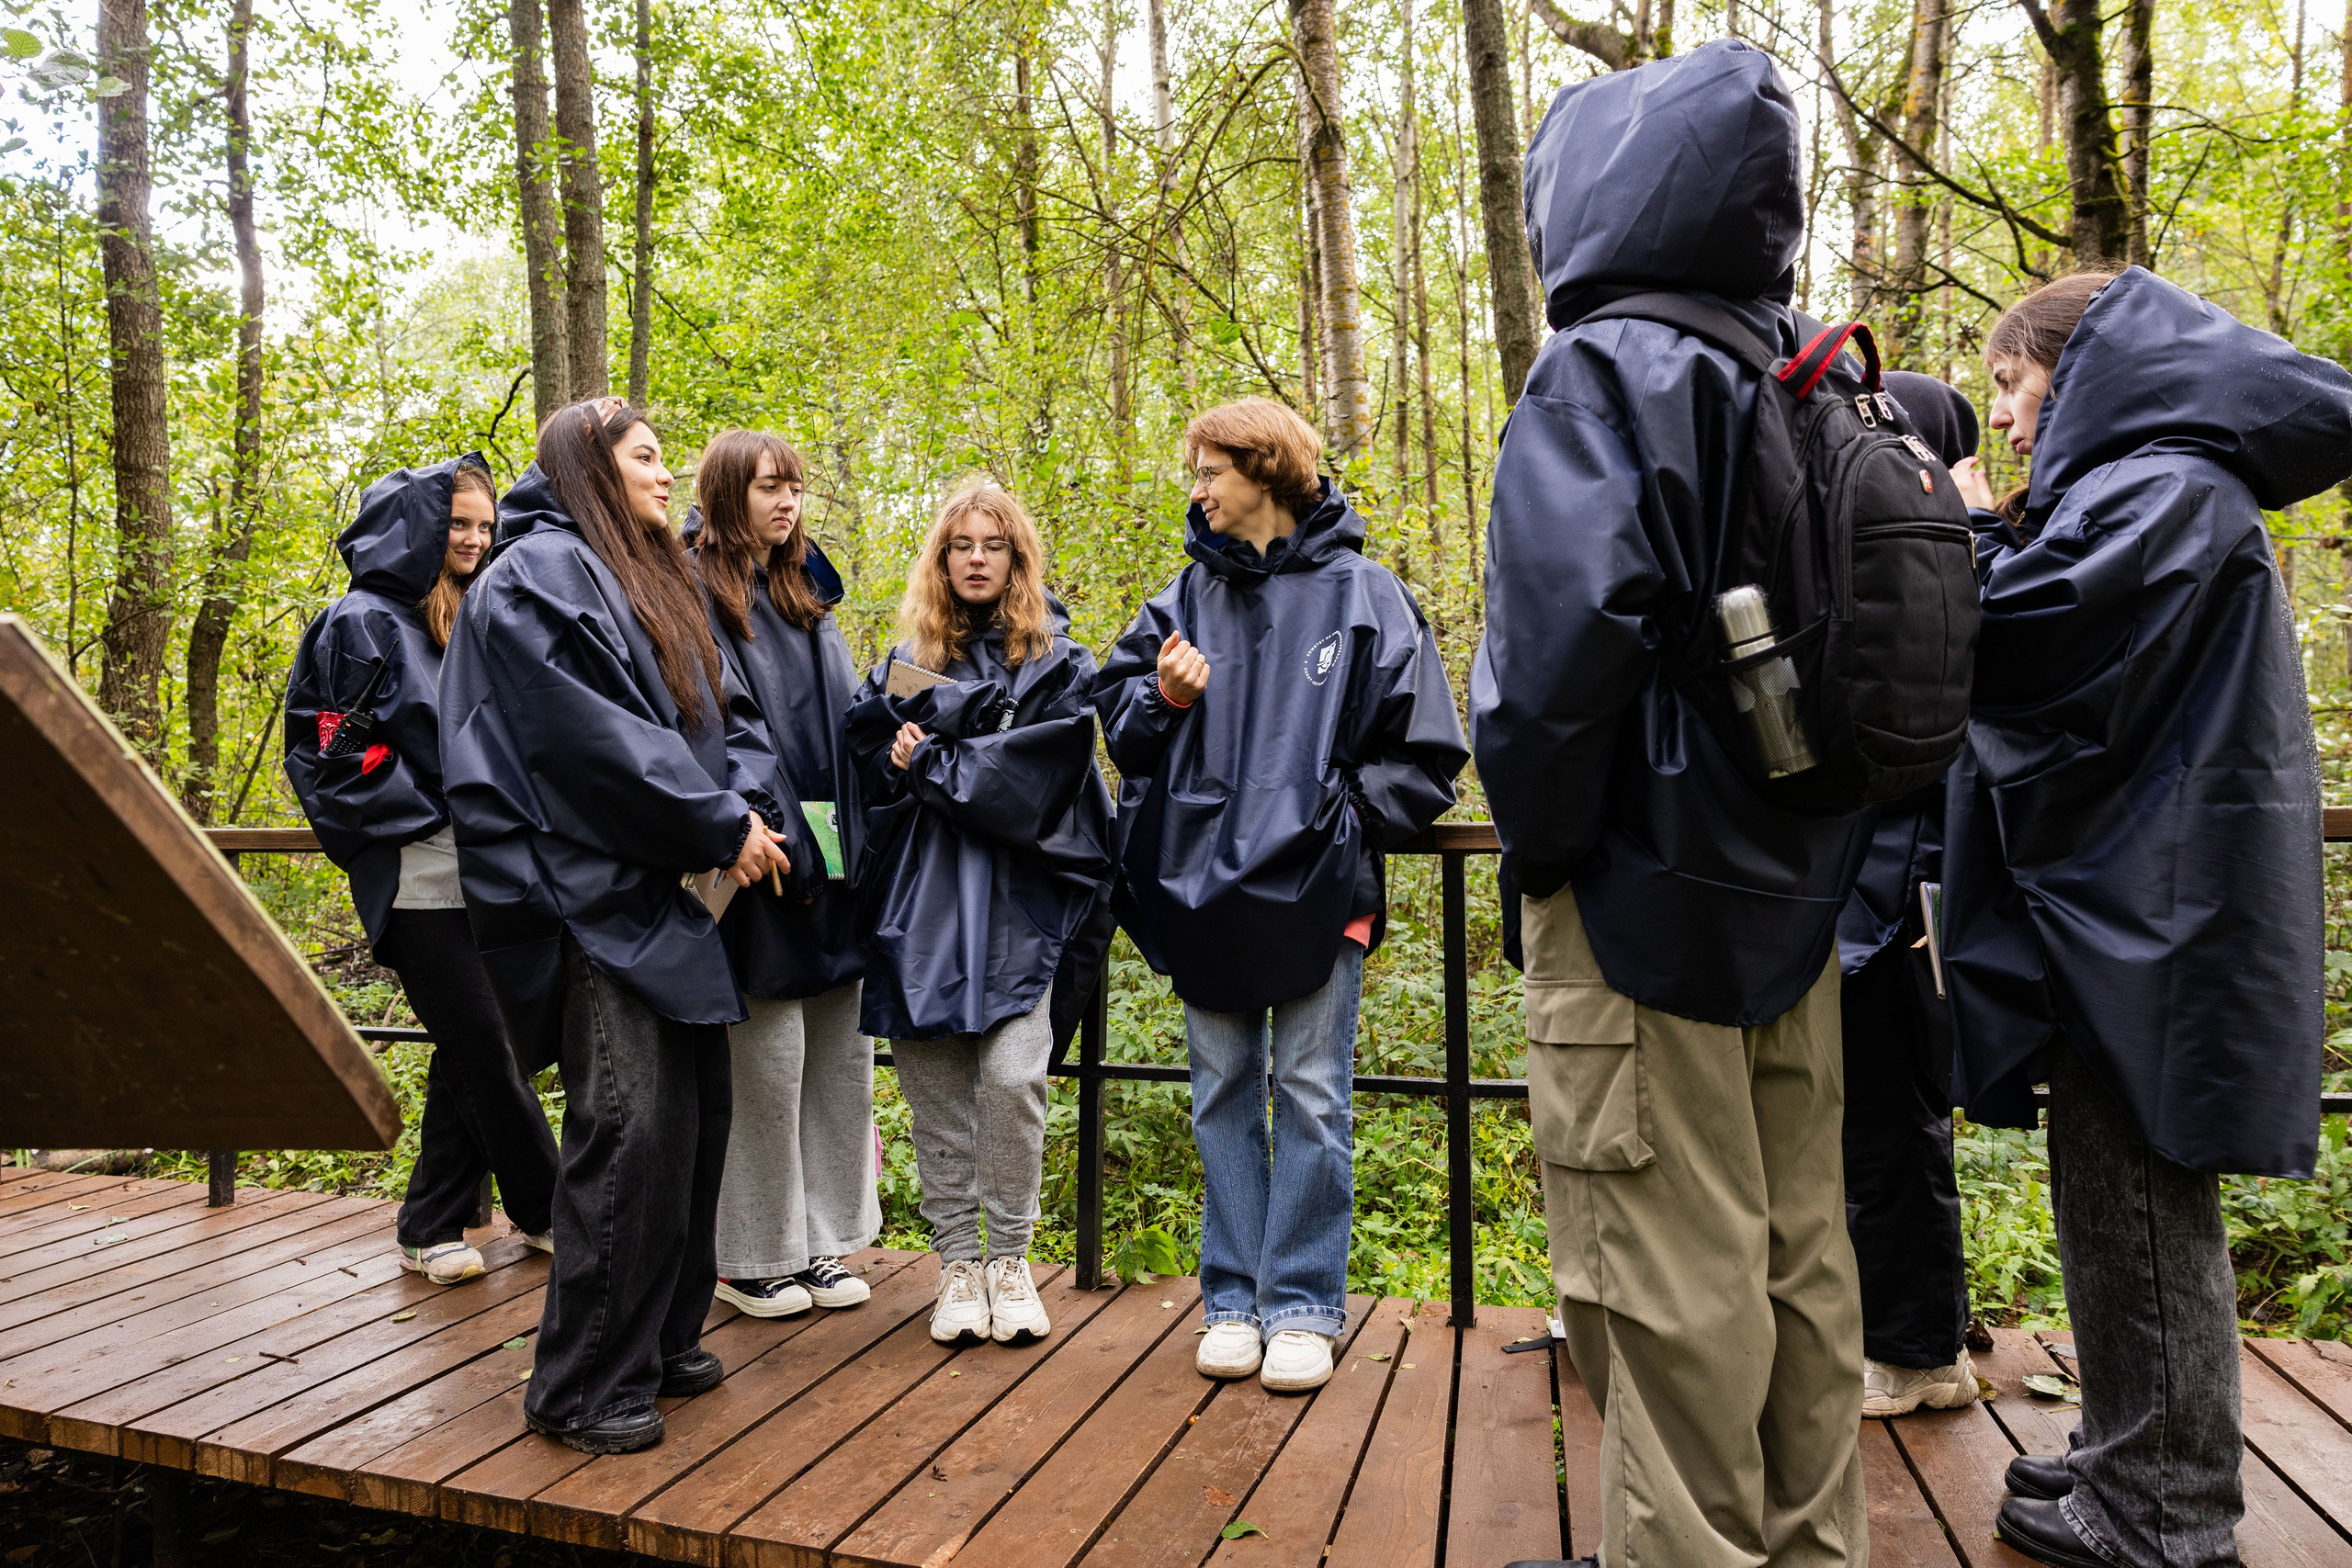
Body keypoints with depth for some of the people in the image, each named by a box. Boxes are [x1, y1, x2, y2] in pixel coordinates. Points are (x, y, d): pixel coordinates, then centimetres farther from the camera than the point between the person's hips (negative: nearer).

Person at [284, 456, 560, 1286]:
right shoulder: (364, 622, -2)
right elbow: (335, 750, -8)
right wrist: (429, 816, -12)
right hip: (419, 873, -7)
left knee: (470, 1052, 7)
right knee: (485, 1047, -5)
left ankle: (432, 1229, 18)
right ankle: (548, 1211, 8)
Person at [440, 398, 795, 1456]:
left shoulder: (654, 581, 23)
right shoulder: (539, 572, -6)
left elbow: (728, 712, 17)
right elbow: (593, 734, -17)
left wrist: (749, 806, -3)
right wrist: (721, 824, -13)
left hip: (668, 892, 9)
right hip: (591, 893, -9)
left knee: (698, 1110, 11)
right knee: (631, 1124, -11)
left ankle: (662, 1341, 25)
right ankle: (583, 1388, 2)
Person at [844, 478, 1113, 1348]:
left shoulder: (1056, 663, 6)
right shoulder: (905, 660, 17)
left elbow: (1034, 775, -7)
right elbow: (867, 758, 13)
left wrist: (928, 763, -4)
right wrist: (896, 754, -9)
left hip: (1016, 898, -3)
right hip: (919, 894, 3)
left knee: (1010, 1076, -12)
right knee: (932, 1081, 1)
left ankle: (1010, 1258, 7)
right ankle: (958, 1261, 15)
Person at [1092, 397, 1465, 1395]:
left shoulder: (1363, 593, 0)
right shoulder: (1185, 596, 11)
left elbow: (1425, 750, 0)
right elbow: (1115, 708, 15)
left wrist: (1347, 817, -9)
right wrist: (1161, 697, -5)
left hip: (1317, 888, -3)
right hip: (1204, 888, 4)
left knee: (1311, 1094, 3)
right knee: (1224, 1093, 10)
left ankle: (1304, 1306, 15)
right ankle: (1233, 1301, 22)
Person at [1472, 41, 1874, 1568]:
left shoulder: (1605, 371, -12)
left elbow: (1567, 624, -26)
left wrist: (1540, 840, -12)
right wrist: (1820, 843, 17)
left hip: (1644, 892, -8)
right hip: (1793, 895, 8)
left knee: (1668, 1271, 2)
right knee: (1798, 1249, 17)